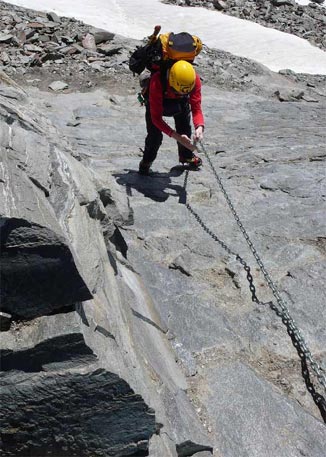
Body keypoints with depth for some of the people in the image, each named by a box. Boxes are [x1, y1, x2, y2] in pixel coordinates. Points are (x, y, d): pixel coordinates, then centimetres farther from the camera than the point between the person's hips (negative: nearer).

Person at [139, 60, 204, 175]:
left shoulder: (195, 80, -36)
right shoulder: (157, 81, -46)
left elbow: (196, 108, -32)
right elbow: (156, 117, -43)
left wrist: (199, 127, -54)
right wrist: (176, 136, -51)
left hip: (181, 102, 3)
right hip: (156, 101, -3)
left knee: (185, 130, 5)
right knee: (155, 135, -11)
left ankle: (186, 155, 36)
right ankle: (147, 161, 18)